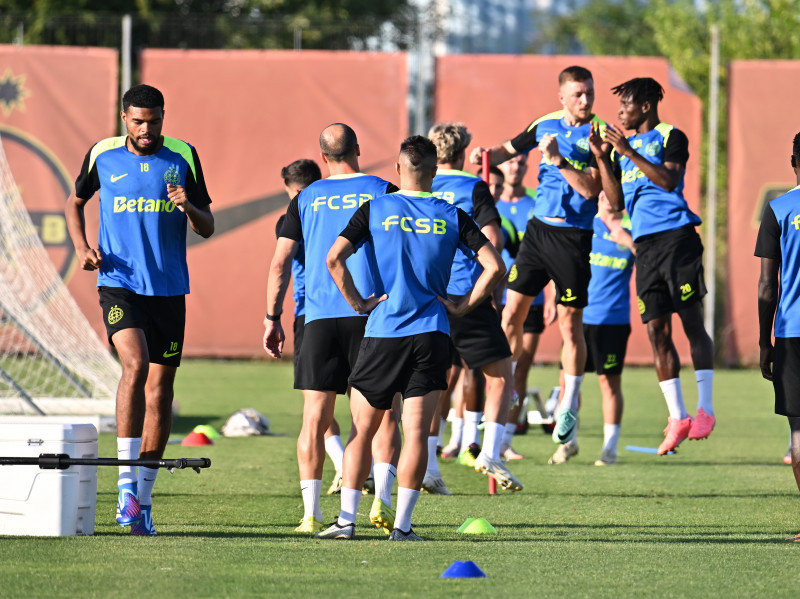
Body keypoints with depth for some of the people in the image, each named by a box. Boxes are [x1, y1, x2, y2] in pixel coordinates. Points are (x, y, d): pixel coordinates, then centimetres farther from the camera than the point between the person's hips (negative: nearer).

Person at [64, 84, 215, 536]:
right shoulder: (103, 155, 2)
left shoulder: (183, 156, 3)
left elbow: (207, 228, 6)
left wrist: (189, 207, -16)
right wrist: (82, 247, 2)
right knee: (136, 365, -24)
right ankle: (126, 482, -18)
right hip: (119, 283, -2)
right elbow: (76, 202, 19)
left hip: (169, 289, 2)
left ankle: (142, 499, 13)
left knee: (160, 388, 4)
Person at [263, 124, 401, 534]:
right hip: (372, 316, -1)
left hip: (319, 316, 1)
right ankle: (382, 497, -11)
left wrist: (272, 319, 9)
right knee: (383, 413, 5)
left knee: (315, 417, 3)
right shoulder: (384, 192, 5)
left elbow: (280, 262, 4)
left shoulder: (305, 199, 9)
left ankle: (311, 513, -1)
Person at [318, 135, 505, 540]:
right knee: (416, 432, -1)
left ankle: (347, 519, 8)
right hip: (432, 333, 0)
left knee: (363, 428, 9)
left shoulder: (374, 211, 1)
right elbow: (494, 267, -2)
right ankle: (402, 525, -4)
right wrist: (462, 306, 5)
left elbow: (334, 258, -10)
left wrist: (358, 303, -1)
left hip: (382, 332, 0)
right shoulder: (452, 217, 4)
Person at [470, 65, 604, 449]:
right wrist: (487, 155, 1)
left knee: (570, 322, -1)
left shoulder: (599, 135, -9)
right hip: (538, 227, 5)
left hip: (573, 237, -5)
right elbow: (510, 148, 21)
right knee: (512, 312, 3)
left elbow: (590, 188, -18)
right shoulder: (546, 125, 6)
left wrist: (558, 160, -24)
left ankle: (569, 410, 10)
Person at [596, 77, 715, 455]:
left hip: (676, 235, -7)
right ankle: (677, 417, 5)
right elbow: (617, 202, 16)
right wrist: (601, 158, 8)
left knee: (691, 321, -8)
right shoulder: (623, 145, 20)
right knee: (656, 331, 2)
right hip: (645, 244, 7)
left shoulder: (670, 137, 1)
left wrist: (628, 152, -16)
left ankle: (705, 409, -5)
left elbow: (669, 180, -15)